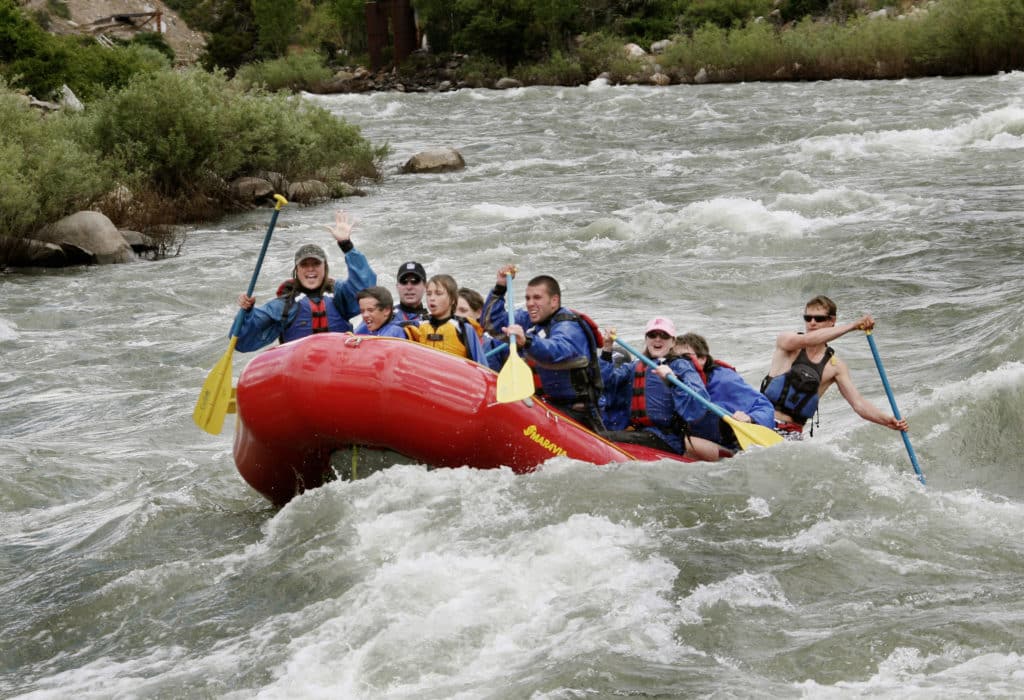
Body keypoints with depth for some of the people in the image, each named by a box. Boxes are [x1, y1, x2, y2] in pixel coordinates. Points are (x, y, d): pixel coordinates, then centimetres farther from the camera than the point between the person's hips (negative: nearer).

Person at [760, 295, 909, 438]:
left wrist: (887, 420, -19)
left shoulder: (835, 366, 7)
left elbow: (858, 403, 0)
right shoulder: (784, 341, 3)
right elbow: (807, 340, -21)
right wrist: (852, 326, -21)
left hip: (792, 433, 2)